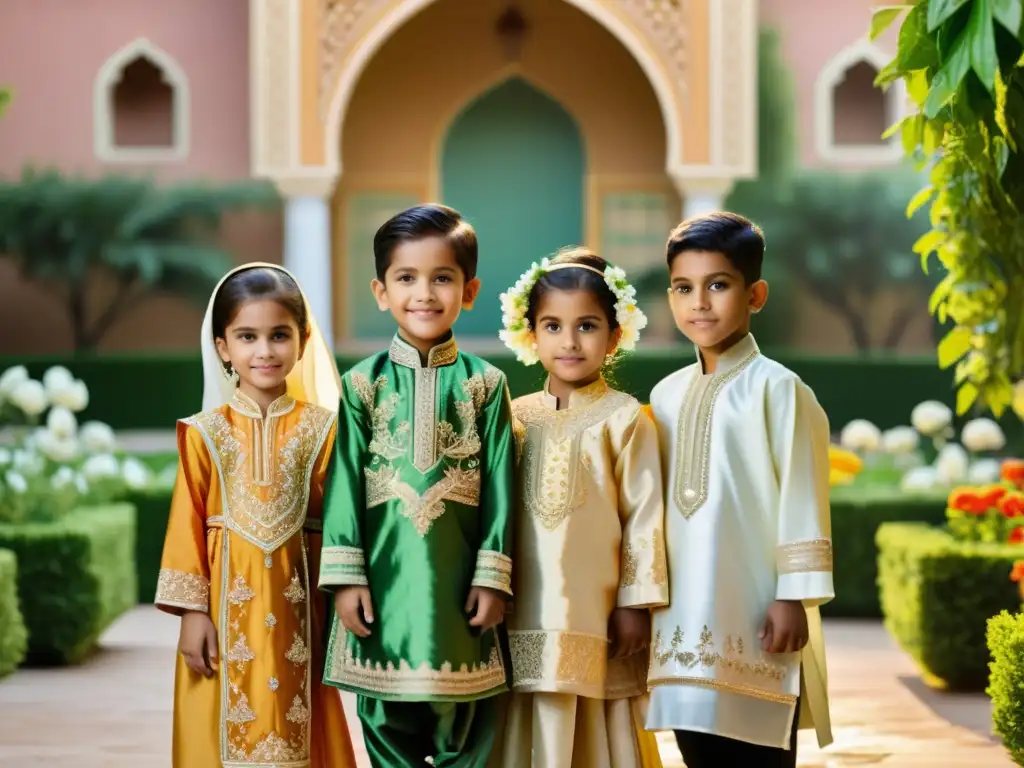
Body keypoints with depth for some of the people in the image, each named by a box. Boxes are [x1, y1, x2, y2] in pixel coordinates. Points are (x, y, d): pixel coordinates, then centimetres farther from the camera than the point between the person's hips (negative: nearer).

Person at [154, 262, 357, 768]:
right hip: (228, 598, 0)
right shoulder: (206, 432, 1)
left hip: (298, 598, 0)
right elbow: (187, 523, 1)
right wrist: (192, 610, -3)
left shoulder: (322, 428, 1)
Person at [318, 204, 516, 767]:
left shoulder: (485, 384, 3)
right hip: (386, 580, 0)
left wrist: (493, 577, -5)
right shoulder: (363, 383, 3)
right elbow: (345, 481, 0)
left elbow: (499, 486, 1)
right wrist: (345, 575, -6)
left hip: (458, 582, 0)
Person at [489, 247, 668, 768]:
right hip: (526, 617, 4)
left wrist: (635, 604, -7)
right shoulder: (517, 417, 9)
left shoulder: (623, 418, -3)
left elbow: (644, 515, -4)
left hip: (594, 617, -4)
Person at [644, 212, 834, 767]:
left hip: (755, 618, -6)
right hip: (685, 620, 6)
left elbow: (802, 501, -8)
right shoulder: (666, 395, 12)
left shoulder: (776, 389, -6)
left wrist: (795, 598, -12)